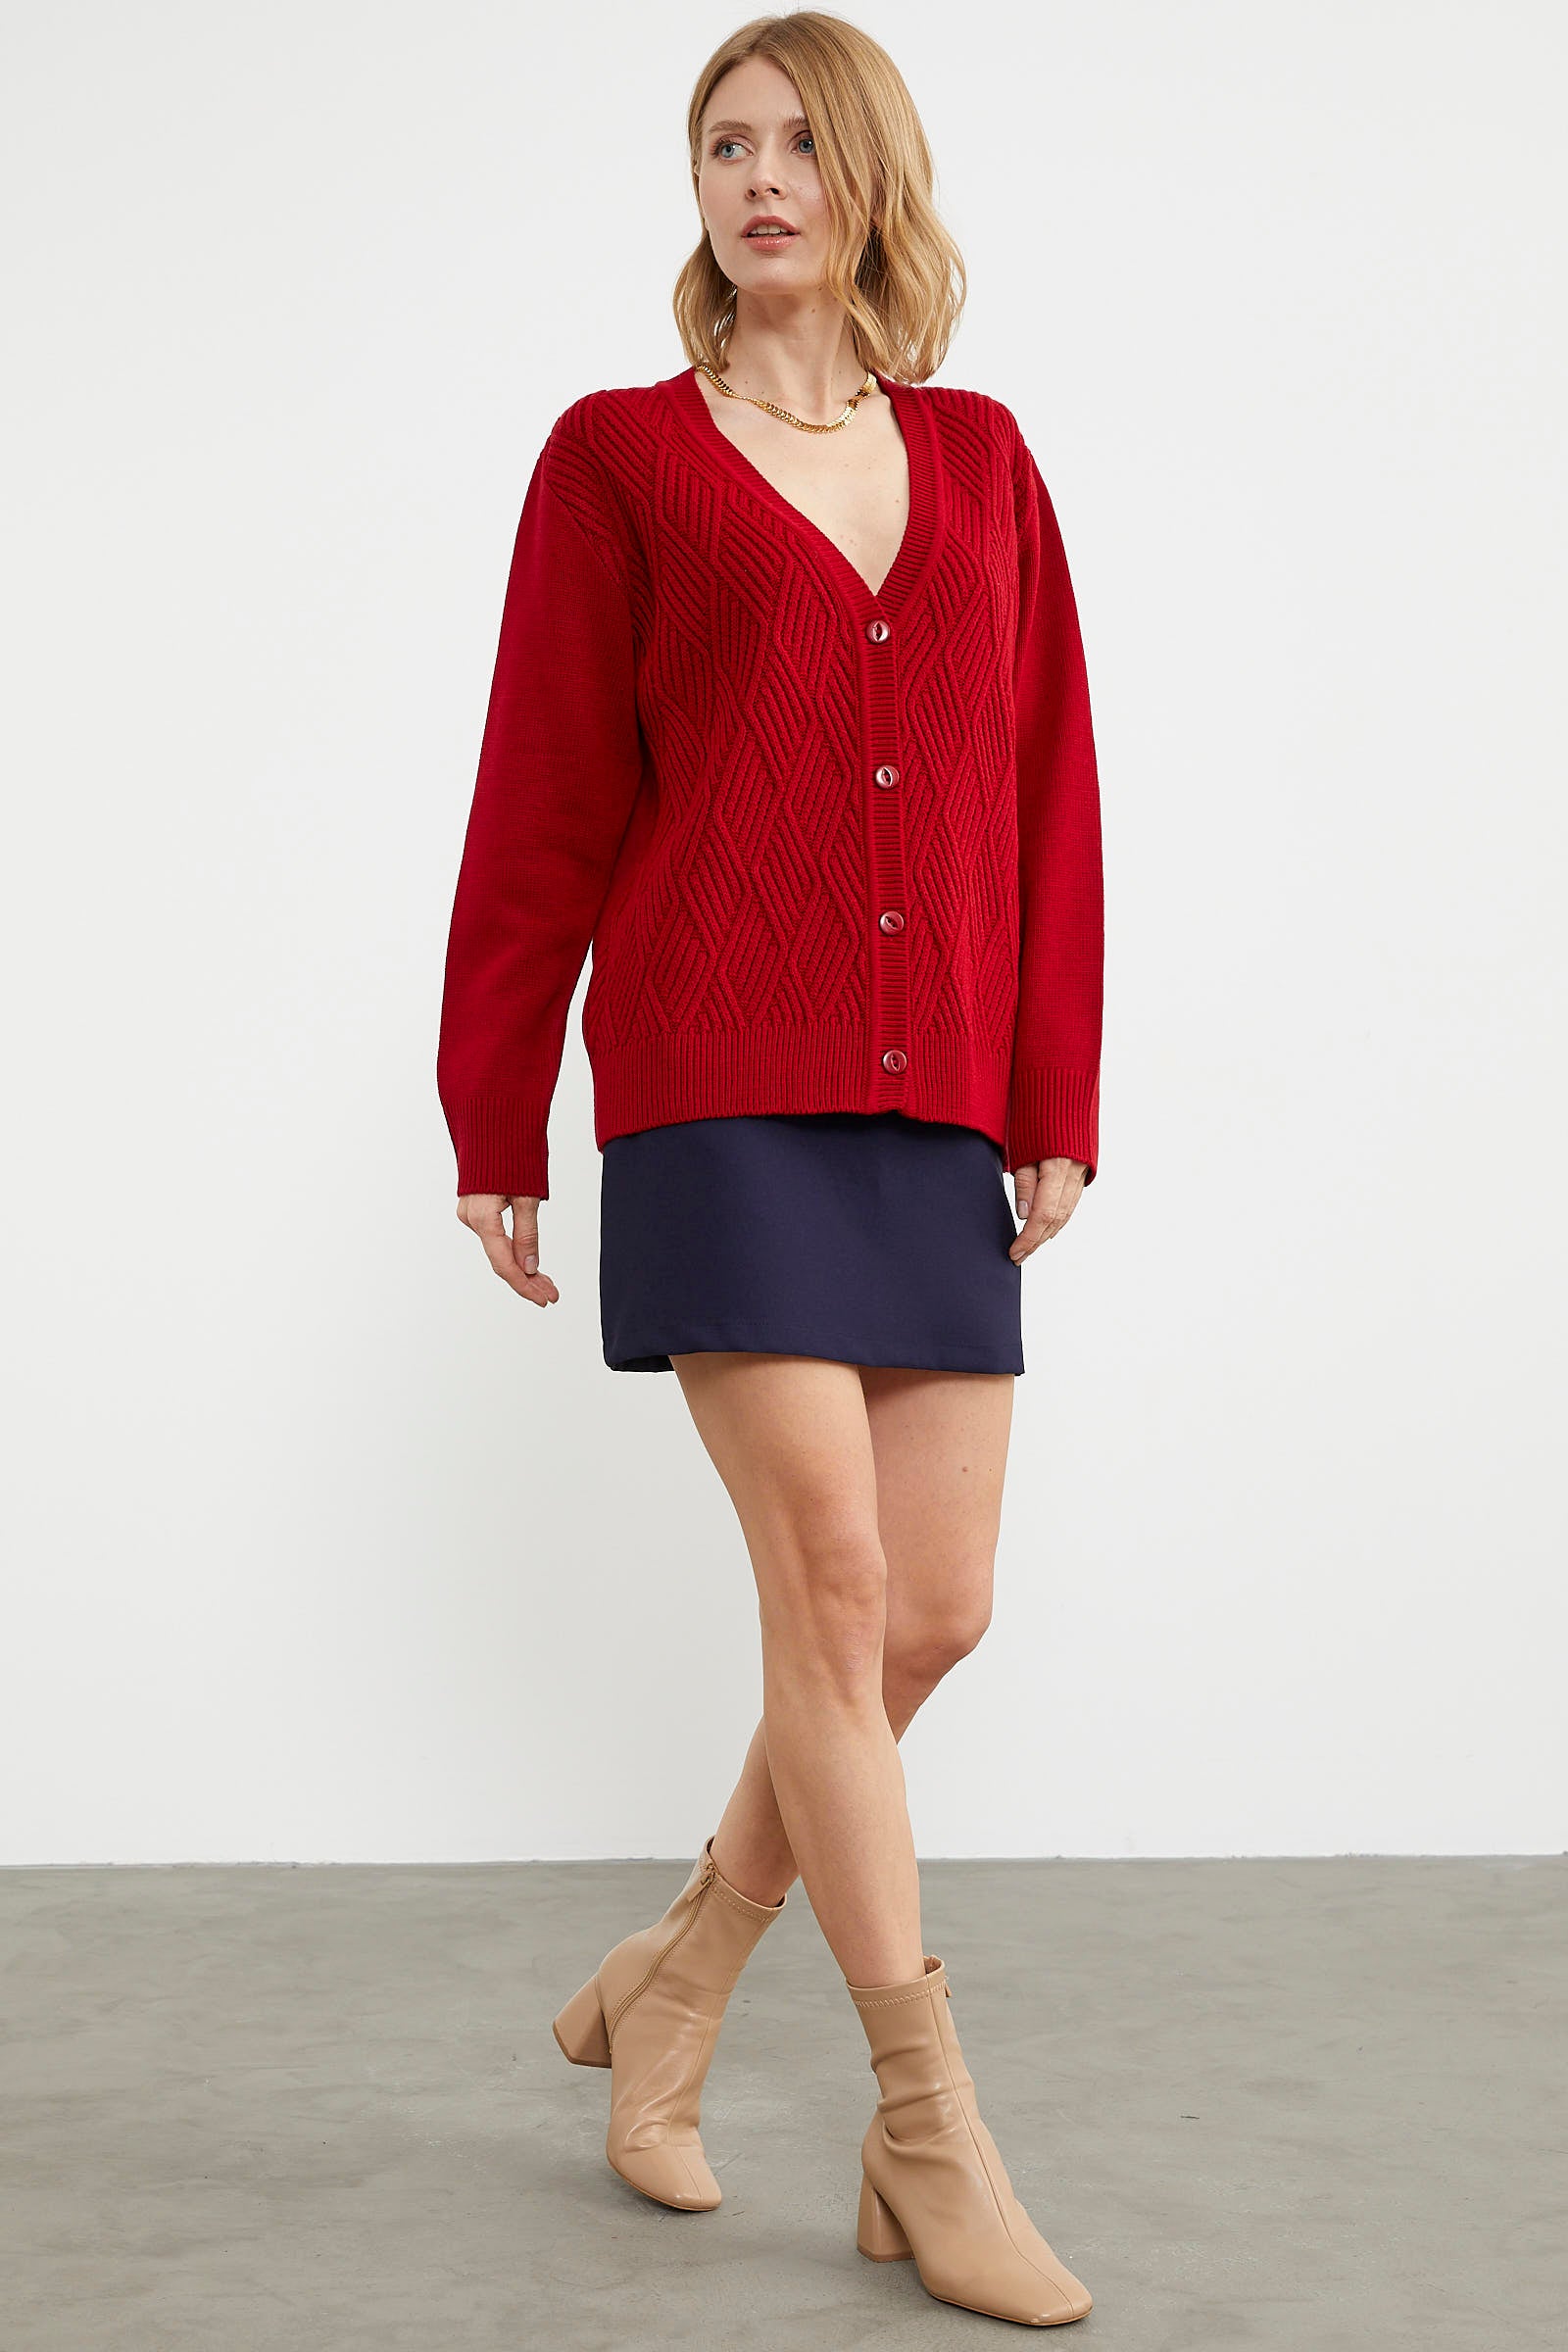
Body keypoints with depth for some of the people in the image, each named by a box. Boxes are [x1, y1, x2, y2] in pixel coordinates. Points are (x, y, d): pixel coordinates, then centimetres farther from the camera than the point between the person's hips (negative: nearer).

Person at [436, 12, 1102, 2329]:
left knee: (939, 1608, 3)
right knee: (835, 1582, -8)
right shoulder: (619, 456, 6)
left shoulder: (980, 458, 16)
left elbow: (1048, 791, 14)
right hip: (717, 1088, -4)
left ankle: (670, 1983, 24)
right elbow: (542, 807, 5)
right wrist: (495, 1125, 5)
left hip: (930, 1103, 4)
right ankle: (930, 2132, 3)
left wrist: (1054, 1096, 7)